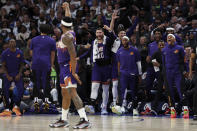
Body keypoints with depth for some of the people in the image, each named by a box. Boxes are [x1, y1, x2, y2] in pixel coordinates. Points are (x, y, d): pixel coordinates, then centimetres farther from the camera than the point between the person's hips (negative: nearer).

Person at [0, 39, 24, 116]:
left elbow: (21, 65, 4)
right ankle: (7, 110, -9)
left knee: (20, 90, -17)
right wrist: (7, 76, -10)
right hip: (8, 74, 0)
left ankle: (16, 106, -3)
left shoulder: (19, 53, -1)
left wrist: (19, 75, -9)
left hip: (17, 74, 0)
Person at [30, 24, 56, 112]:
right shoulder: (51, 41, 4)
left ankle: (36, 101, 0)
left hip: (36, 64, 1)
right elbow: (53, 54, 5)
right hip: (46, 64, -1)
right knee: (46, 83, 4)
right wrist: (52, 64, 12)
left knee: (36, 83, 7)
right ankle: (46, 101, 0)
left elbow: (31, 52, 13)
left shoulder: (34, 40, 8)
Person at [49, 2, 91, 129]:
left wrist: (74, 72, -25)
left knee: (72, 92, -17)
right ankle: (64, 120, 26)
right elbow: (68, 20, 31)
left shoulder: (67, 36, -18)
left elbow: (73, 55, -24)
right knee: (65, 93, 16)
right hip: (64, 67, 10)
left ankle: (85, 120, -25)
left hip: (68, 66, -10)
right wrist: (67, 7, 46)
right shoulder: (70, 32, 9)